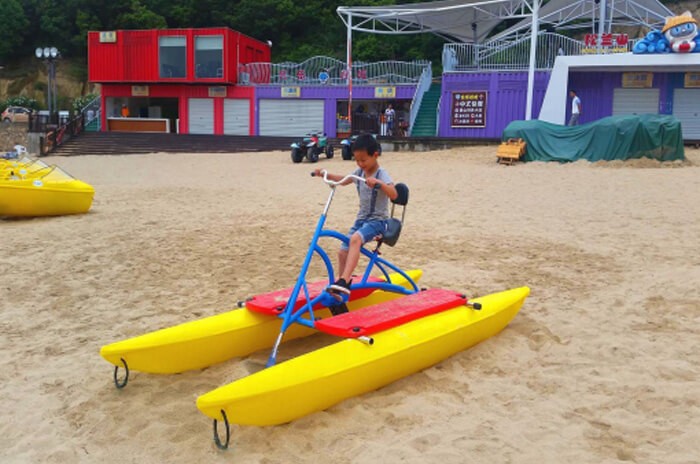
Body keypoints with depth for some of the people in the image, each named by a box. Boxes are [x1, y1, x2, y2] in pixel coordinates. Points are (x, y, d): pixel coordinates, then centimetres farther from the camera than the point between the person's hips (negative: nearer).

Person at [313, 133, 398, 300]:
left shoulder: (381, 175, -14)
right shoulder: (359, 172, 7)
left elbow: (394, 195, -30)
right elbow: (343, 180, 27)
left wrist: (378, 183, -45)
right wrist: (325, 174, 16)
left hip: (377, 220, -8)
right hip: (361, 219, 8)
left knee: (355, 239, -34)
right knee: (343, 252, -1)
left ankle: (344, 282, -40)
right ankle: (341, 285, 14)